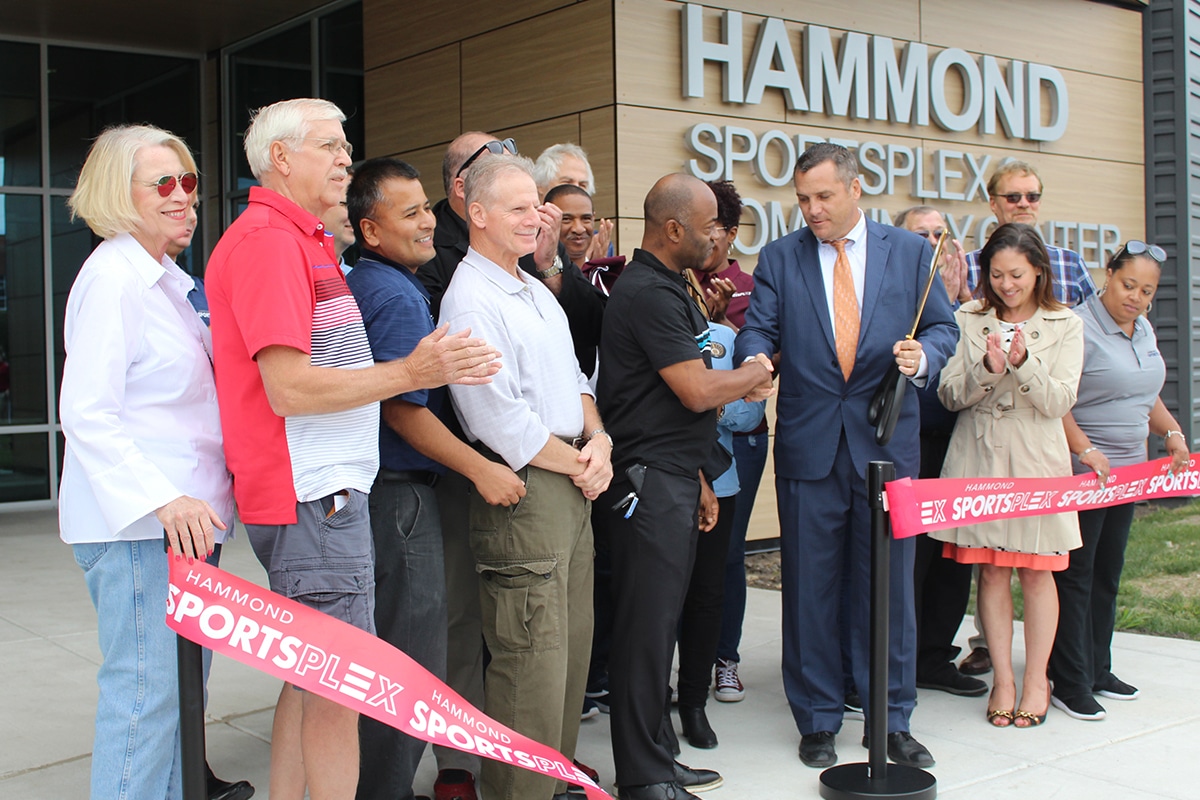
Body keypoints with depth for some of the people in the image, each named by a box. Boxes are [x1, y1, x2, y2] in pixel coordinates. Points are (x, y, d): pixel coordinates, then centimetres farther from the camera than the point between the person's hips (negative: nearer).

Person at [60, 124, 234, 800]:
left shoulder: (168, 279, 18)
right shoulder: (111, 276, -11)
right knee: (147, 691, -6)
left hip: (185, 516, 10)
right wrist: (163, 501, -26)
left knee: (185, 684, 14)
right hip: (135, 522, -9)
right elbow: (86, 414, -18)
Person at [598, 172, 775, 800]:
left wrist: (696, 479, 20)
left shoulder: (666, 288, 18)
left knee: (659, 623, 14)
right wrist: (755, 373, 1)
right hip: (648, 486, -10)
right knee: (647, 628, -3)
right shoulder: (649, 293, -15)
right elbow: (697, 392, -18)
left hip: (672, 480, 10)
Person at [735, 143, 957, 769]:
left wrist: (923, 354, -14)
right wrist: (755, 361, -24)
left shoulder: (910, 252, 6)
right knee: (810, 587, 6)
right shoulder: (779, 258, 6)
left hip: (886, 441, 0)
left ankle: (893, 721, 20)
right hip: (808, 444, 0)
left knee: (889, 584, 6)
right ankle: (818, 719, 20)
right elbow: (759, 328, -1)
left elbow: (942, 326, 8)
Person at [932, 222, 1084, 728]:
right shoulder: (968, 321, 5)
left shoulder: (1064, 326, 3)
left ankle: (1036, 679, 17)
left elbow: (1059, 401, -5)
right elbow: (949, 395, 1)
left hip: (1036, 458, -1)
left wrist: (1024, 363, -21)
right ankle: (1003, 679, 14)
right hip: (978, 457, 1)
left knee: (1036, 571, 3)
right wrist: (986, 370, -18)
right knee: (991, 571, 4)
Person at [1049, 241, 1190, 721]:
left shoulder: (1143, 329, 13)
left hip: (1127, 470, 9)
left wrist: (1172, 432, 10)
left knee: (1107, 574, 14)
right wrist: (1085, 450, -27)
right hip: (1080, 471, -8)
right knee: (1075, 575, -4)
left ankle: (1098, 671, 24)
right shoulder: (1078, 327, -14)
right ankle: (1070, 683, 1)